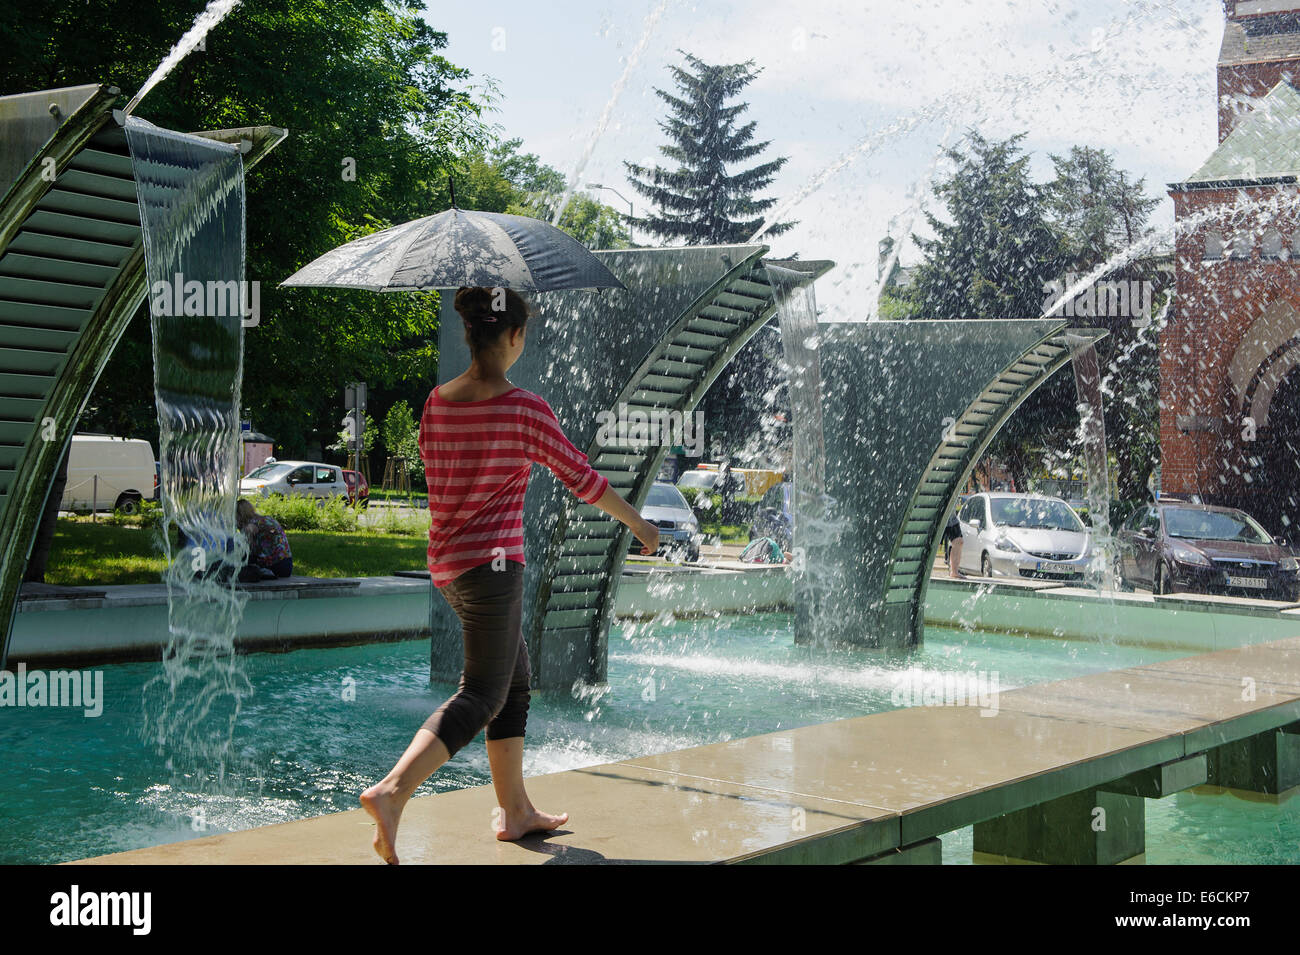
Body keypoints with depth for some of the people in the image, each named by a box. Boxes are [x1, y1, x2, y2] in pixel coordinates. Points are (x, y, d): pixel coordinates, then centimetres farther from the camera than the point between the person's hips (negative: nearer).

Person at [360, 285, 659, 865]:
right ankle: (391, 791, -22)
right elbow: (582, 479, -5)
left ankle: (515, 811, 25)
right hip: (493, 562, -8)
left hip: (447, 564, 8)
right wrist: (638, 524, 10)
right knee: (482, 695, -5)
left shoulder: (436, 403, 3)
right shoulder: (524, 409, -13)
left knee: (514, 683, 18)